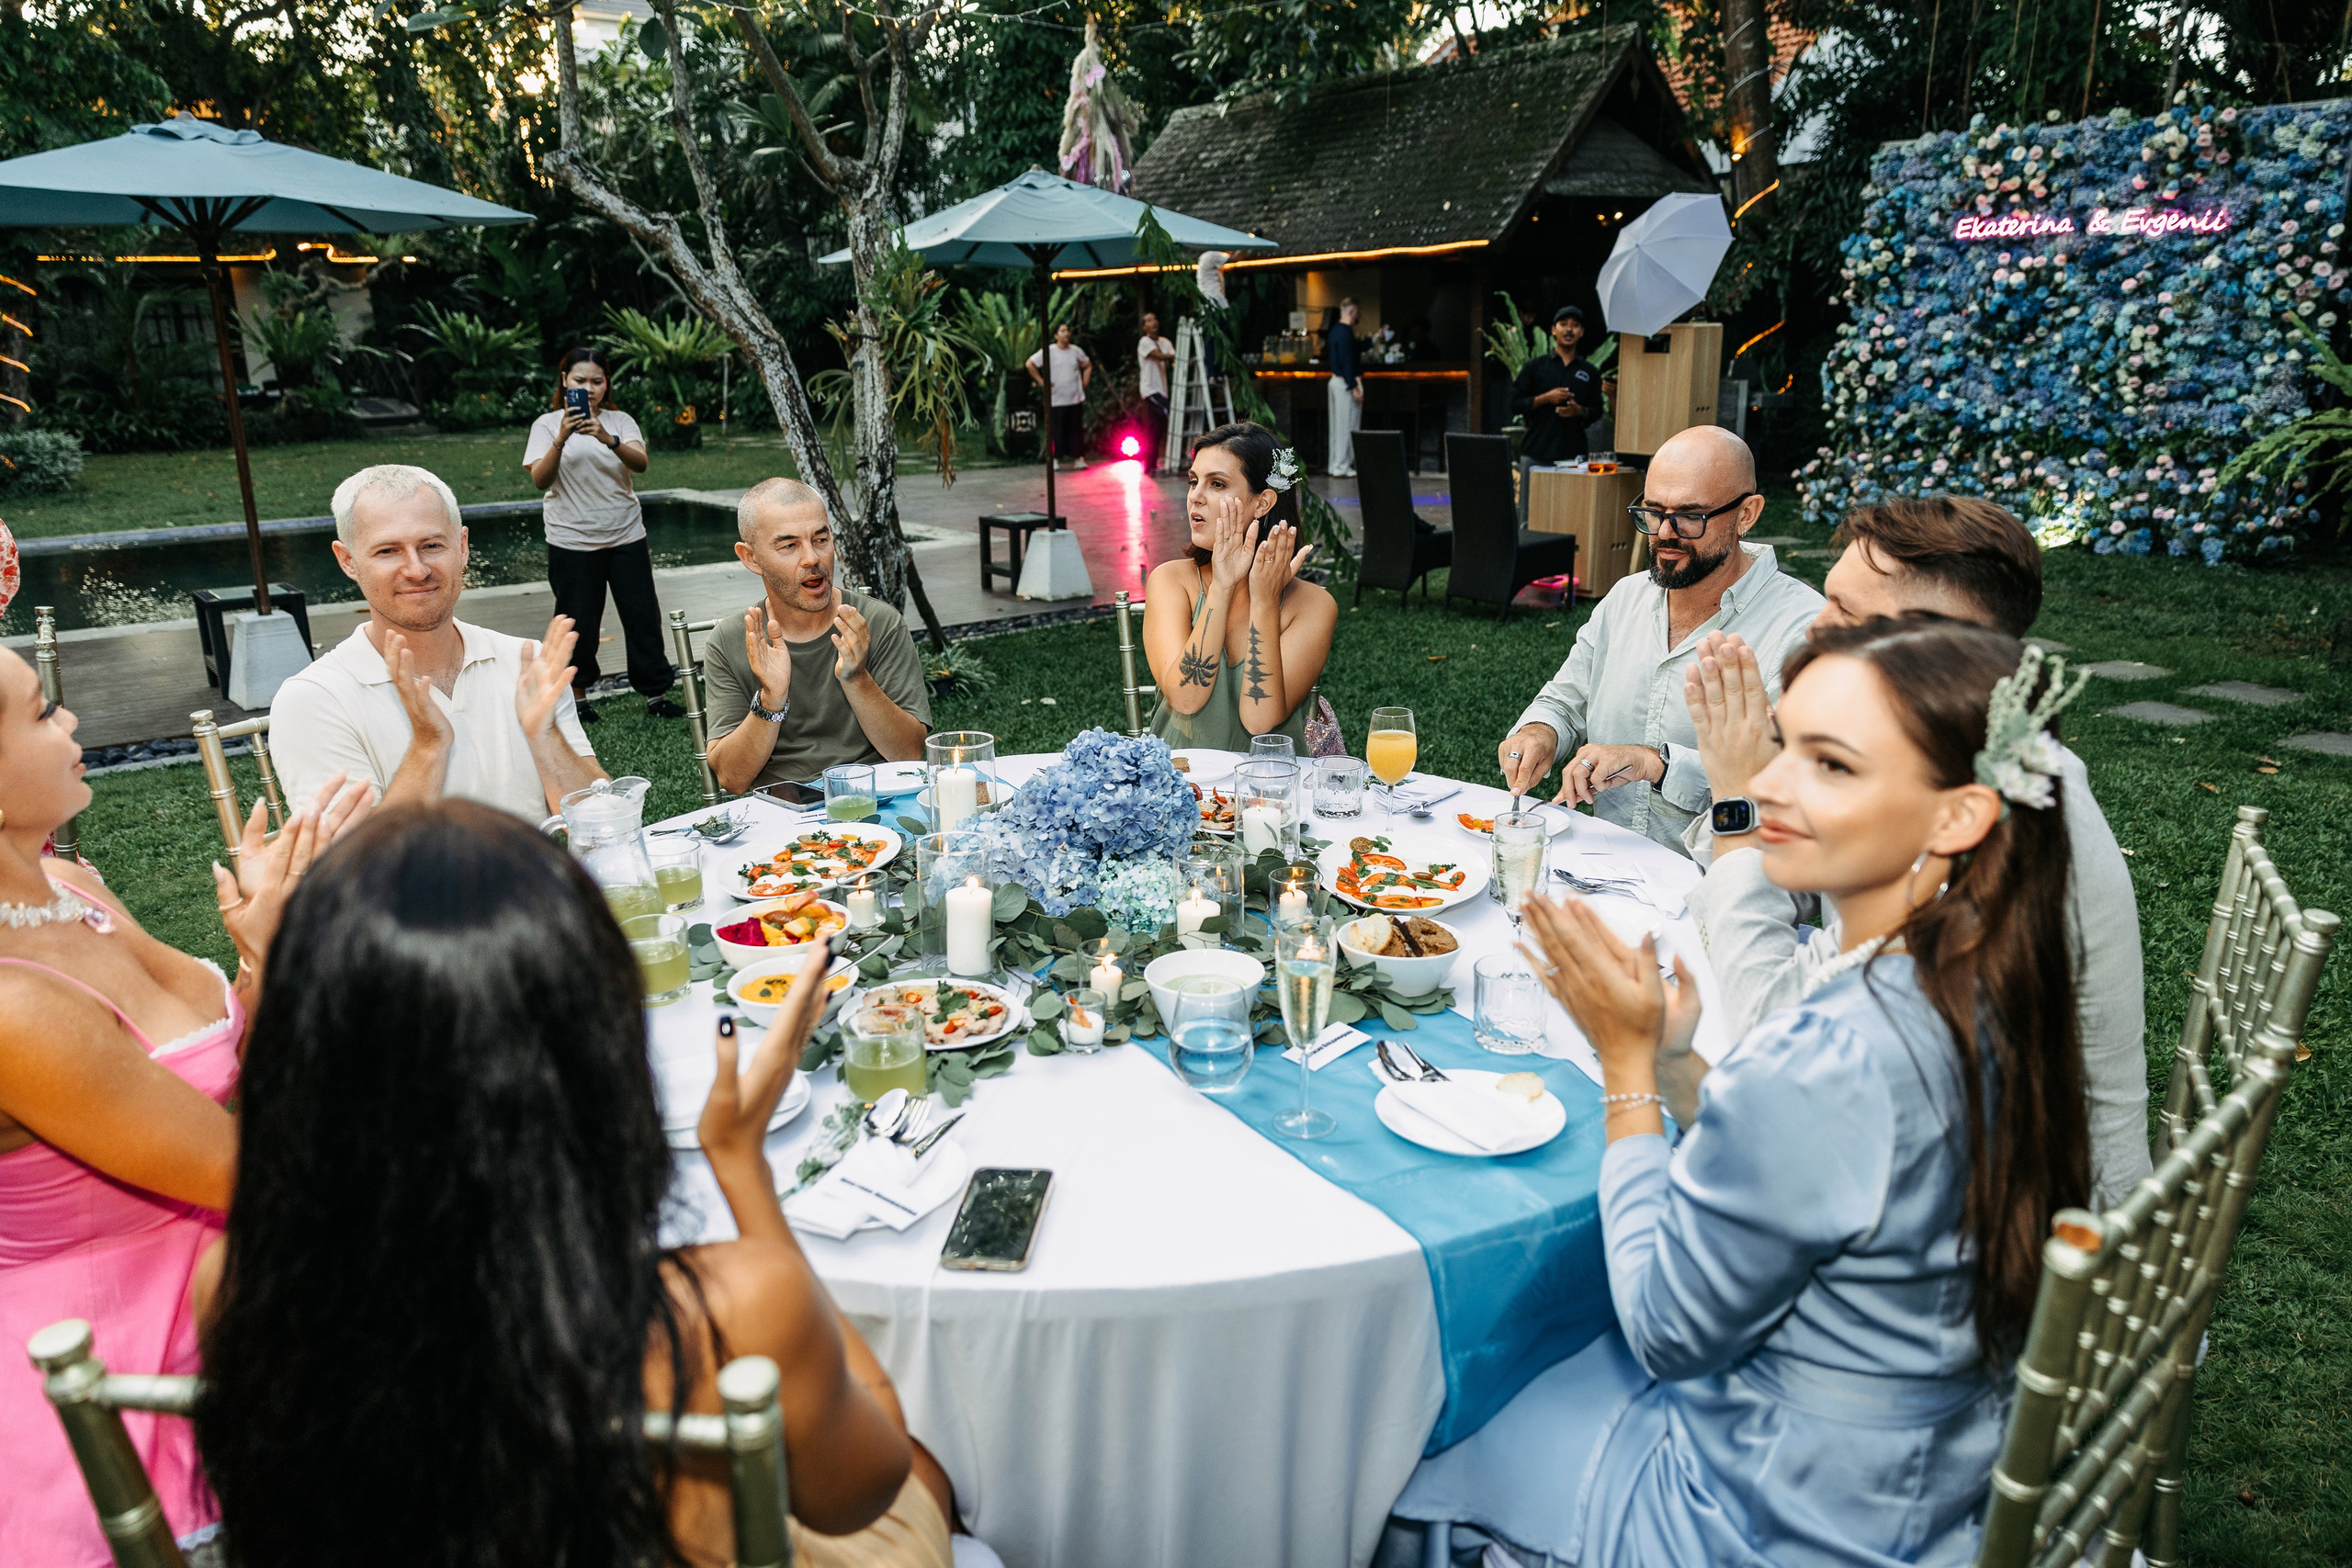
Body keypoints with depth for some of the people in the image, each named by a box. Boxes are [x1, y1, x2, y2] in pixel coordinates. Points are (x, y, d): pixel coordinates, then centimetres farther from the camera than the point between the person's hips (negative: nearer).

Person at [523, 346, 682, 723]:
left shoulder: (619, 421, 4)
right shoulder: (548, 424, 0)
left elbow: (640, 463, -15)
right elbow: (540, 479, -13)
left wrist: (609, 440, -33)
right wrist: (561, 438, -27)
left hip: (626, 535, 2)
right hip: (573, 540, -2)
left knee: (643, 614, 2)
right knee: (579, 619, 5)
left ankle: (655, 693, 11)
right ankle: (576, 693, 22)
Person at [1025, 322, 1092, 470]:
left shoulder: (1076, 351, 7)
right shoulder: (1048, 351, -4)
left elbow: (1088, 366, 23)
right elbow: (1030, 364, -2)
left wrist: (1085, 382, 11)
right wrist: (1041, 382, -6)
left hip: (1076, 398, 3)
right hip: (1056, 400, -3)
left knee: (1076, 429, 4)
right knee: (1056, 430, -3)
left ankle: (1078, 457, 11)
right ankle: (1055, 459, 5)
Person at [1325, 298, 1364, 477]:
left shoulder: (1334, 330, 12)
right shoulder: (1345, 333, -18)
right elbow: (1347, 362, -22)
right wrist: (1354, 388, -22)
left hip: (1336, 380, 10)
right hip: (1347, 382, -10)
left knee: (1337, 425, 13)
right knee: (1347, 426, -4)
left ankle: (1336, 466, 19)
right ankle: (1342, 468, -1)